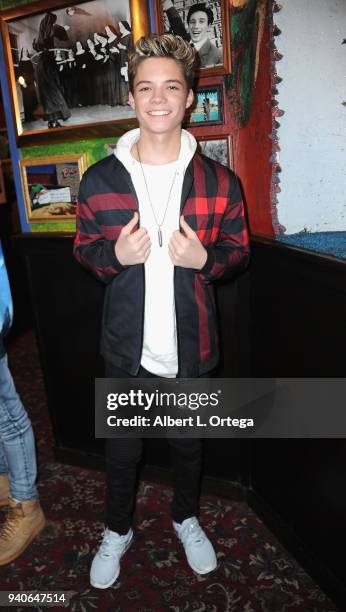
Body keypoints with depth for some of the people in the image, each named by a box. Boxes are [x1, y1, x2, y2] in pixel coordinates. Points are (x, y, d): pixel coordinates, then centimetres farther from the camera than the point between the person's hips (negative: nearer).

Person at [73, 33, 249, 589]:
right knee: (122, 449, 18)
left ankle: (186, 517, 52)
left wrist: (205, 259, -19)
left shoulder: (219, 182, -6)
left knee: (188, 444, 22)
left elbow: (239, 251, 3)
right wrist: (116, 255, -18)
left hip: (192, 347, 1)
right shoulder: (99, 180, -6)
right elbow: (83, 249, 4)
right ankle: (117, 530, 47)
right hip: (127, 348, 0)